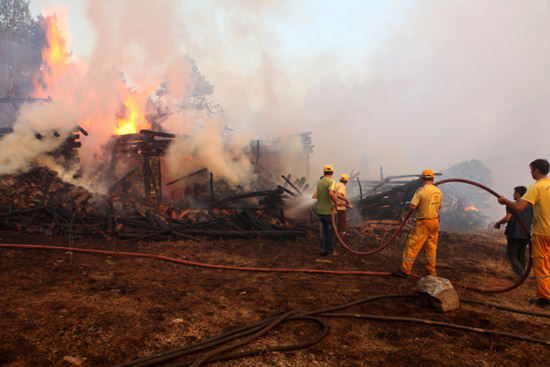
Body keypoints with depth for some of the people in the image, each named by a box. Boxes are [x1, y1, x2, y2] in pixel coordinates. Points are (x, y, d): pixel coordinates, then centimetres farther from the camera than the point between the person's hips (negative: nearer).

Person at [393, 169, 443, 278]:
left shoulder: (421, 191, -17)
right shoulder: (438, 191, 4)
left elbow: (412, 207, -19)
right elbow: (439, 206, 16)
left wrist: (418, 206, 1)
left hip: (423, 223, -6)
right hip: (435, 221, 7)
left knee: (413, 246, 0)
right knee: (431, 247, 15)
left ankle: (405, 270, 5)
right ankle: (431, 272, 22)